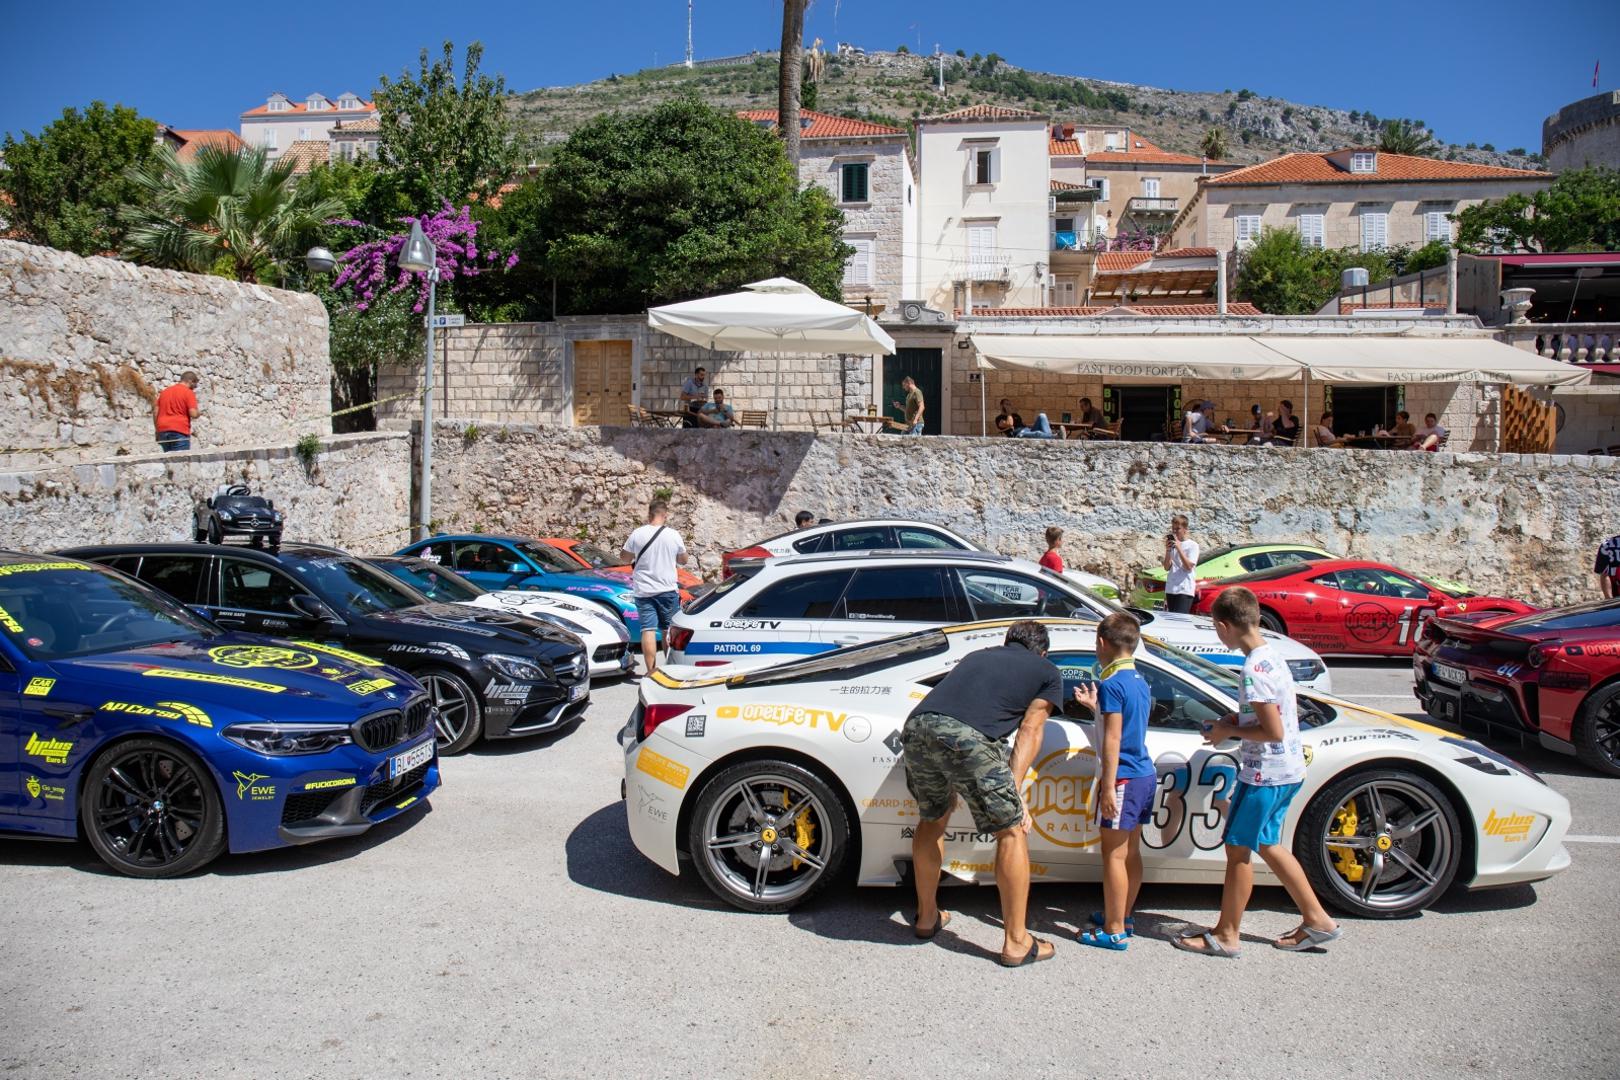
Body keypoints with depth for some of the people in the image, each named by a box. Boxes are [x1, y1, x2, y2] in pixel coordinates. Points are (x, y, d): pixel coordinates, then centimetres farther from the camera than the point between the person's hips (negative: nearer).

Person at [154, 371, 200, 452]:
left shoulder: (165, 391, 17)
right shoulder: (189, 392, -3)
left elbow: (155, 412, 14)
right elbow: (193, 414, -12)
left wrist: (158, 431, 17)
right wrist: (198, 413, 11)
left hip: (163, 431, 6)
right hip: (180, 431, -6)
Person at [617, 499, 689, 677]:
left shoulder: (637, 535, -6)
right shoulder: (674, 535, -4)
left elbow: (624, 558, 6)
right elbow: (683, 560, 10)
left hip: (644, 591, -1)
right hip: (667, 590, 1)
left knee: (648, 630, -2)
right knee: (669, 629, 14)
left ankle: (651, 670, -8)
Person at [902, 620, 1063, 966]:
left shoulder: (979, 655, 37)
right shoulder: (1047, 672, 24)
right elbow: (1029, 731, 15)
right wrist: (1013, 790, 11)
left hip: (916, 726, 5)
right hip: (968, 737, -5)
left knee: (932, 819, 28)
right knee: (1011, 832, 13)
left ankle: (927, 917, 42)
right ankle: (1016, 943, 19)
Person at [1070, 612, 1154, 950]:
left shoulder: (1111, 684, -16)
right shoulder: (1140, 683, 12)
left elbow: (1113, 740, -20)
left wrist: (1108, 788, -20)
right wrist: (1095, 707, 27)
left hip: (1123, 778, -9)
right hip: (1145, 775, 9)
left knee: (1113, 854, -3)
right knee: (1130, 852, 17)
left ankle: (1114, 931, 2)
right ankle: (1124, 917, 28)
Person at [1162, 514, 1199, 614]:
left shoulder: (1192, 545, -1)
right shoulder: (1172, 545, 12)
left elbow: (1189, 567, -11)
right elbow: (1167, 567, 8)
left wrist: (1178, 548, -14)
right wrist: (1168, 550, -6)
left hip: (1185, 591, -5)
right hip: (1170, 589, 5)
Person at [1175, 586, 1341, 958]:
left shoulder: (1254, 669, -23)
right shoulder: (1272, 656, 7)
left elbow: (1274, 732, -24)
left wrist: (1229, 731, -11)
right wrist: (1237, 721, 9)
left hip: (1264, 774, -10)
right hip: (1287, 770, 10)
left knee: (1238, 848, 2)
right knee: (1268, 844, 21)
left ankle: (1225, 935, 13)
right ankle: (1316, 919, 28)